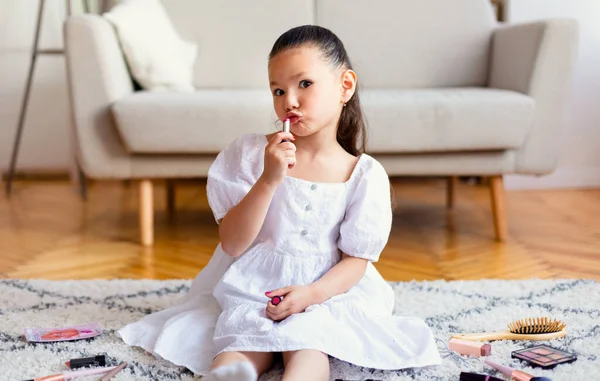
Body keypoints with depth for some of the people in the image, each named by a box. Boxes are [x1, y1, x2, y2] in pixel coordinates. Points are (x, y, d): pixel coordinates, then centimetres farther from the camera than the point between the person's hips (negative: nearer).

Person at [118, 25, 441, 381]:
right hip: (252, 286, 1)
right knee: (243, 349, -30)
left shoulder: (365, 174, -2)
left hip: (328, 290, -1)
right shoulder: (251, 152, -3)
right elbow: (232, 244, -7)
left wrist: (312, 293, -21)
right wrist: (269, 180, -21)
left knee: (308, 347, -32)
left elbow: (357, 258, -1)